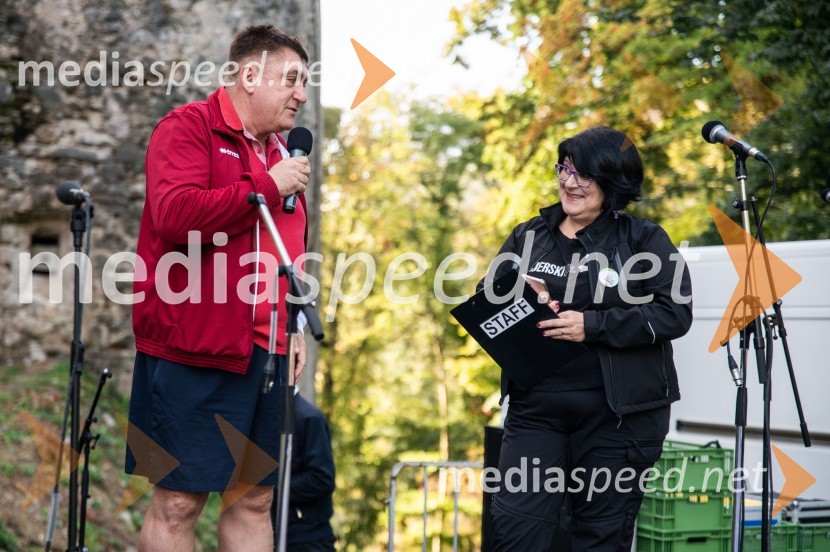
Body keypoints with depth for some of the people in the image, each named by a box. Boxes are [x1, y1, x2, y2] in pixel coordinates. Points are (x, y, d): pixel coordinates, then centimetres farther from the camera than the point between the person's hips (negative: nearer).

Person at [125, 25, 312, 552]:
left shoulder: (281, 152, 18)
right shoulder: (188, 127, -5)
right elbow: (176, 215, -23)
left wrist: (295, 327, 17)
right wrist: (267, 186, -15)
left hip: (266, 352, 8)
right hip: (194, 350, -8)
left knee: (255, 497, 11)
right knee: (179, 501, -3)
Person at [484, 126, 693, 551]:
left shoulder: (645, 241, -1)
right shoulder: (528, 237, 11)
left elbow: (674, 314, -11)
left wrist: (591, 325, -20)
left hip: (618, 412, -3)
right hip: (535, 407, 3)